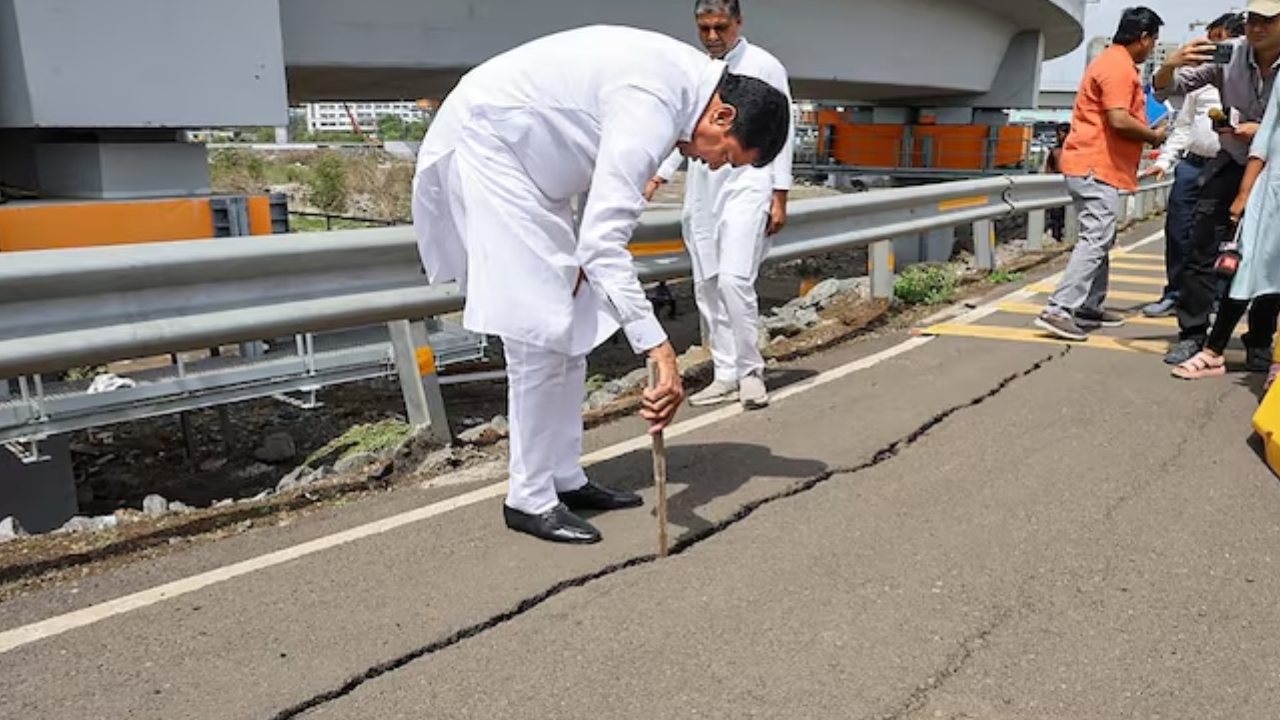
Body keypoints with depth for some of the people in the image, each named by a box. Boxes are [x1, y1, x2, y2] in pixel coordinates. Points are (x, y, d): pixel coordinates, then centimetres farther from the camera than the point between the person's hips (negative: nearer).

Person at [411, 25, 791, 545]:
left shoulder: (684, 79, 2)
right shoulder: (653, 104, -28)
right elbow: (605, 240, -35)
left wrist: (583, 258, 0)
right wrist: (659, 350, -38)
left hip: (527, 156, 10)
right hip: (486, 143, -10)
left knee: (573, 324, 8)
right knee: (541, 329, -12)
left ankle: (565, 479, 17)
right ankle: (529, 499, 0)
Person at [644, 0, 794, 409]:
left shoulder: (765, 67, 0)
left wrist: (780, 198, -7)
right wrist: (656, 178, 6)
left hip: (746, 184, -5)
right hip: (701, 189, 5)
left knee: (734, 279, -17)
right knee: (706, 288, 3)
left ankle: (750, 371, -2)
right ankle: (726, 376, 12)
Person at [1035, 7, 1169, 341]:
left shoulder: (1114, 61, 20)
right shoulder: (1119, 66, -13)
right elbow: (1119, 120, -23)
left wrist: (1147, 132, 14)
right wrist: (1154, 136, -7)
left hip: (1093, 164, 11)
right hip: (1097, 167, -11)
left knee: (1099, 239, 15)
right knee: (1096, 240, -15)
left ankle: (1089, 307, 20)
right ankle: (1058, 310, -20)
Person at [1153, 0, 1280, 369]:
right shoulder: (1228, 55, -13)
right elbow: (1164, 90, -10)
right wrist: (1171, 65, -31)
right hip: (1232, 163, 1)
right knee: (1202, 246, -7)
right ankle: (1192, 334, 0)